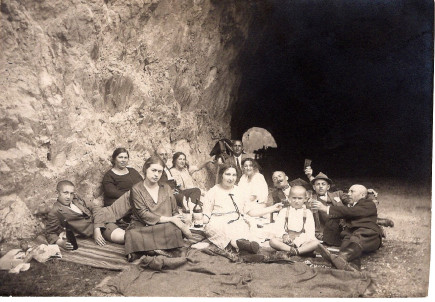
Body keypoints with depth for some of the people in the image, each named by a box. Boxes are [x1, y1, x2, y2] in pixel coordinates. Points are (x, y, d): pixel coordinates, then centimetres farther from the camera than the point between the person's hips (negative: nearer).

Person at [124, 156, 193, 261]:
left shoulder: (166, 188, 19)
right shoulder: (136, 189, 4)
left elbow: (175, 212, 14)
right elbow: (143, 215, -8)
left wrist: (181, 225, -9)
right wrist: (169, 219, -14)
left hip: (165, 227, 4)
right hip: (143, 228, -4)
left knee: (175, 229, -34)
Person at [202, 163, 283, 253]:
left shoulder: (239, 191, 24)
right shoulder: (213, 192, 11)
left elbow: (251, 211, 24)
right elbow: (206, 215, 6)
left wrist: (273, 208, 20)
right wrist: (200, 220, -18)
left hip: (238, 224, 3)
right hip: (219, 225, -3)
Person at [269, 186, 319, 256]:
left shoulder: (307, 213, 10)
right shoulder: (284, 211, 11)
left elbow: (310, 232, 0)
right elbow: (277, 227, 1)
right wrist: (283, 235, -21)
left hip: (302, 241, 0)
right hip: (287, 240, 0)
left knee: (316, 242, -29)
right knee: (272, 241, -28)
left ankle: (297, 251, -41)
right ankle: (291, 249, -40)